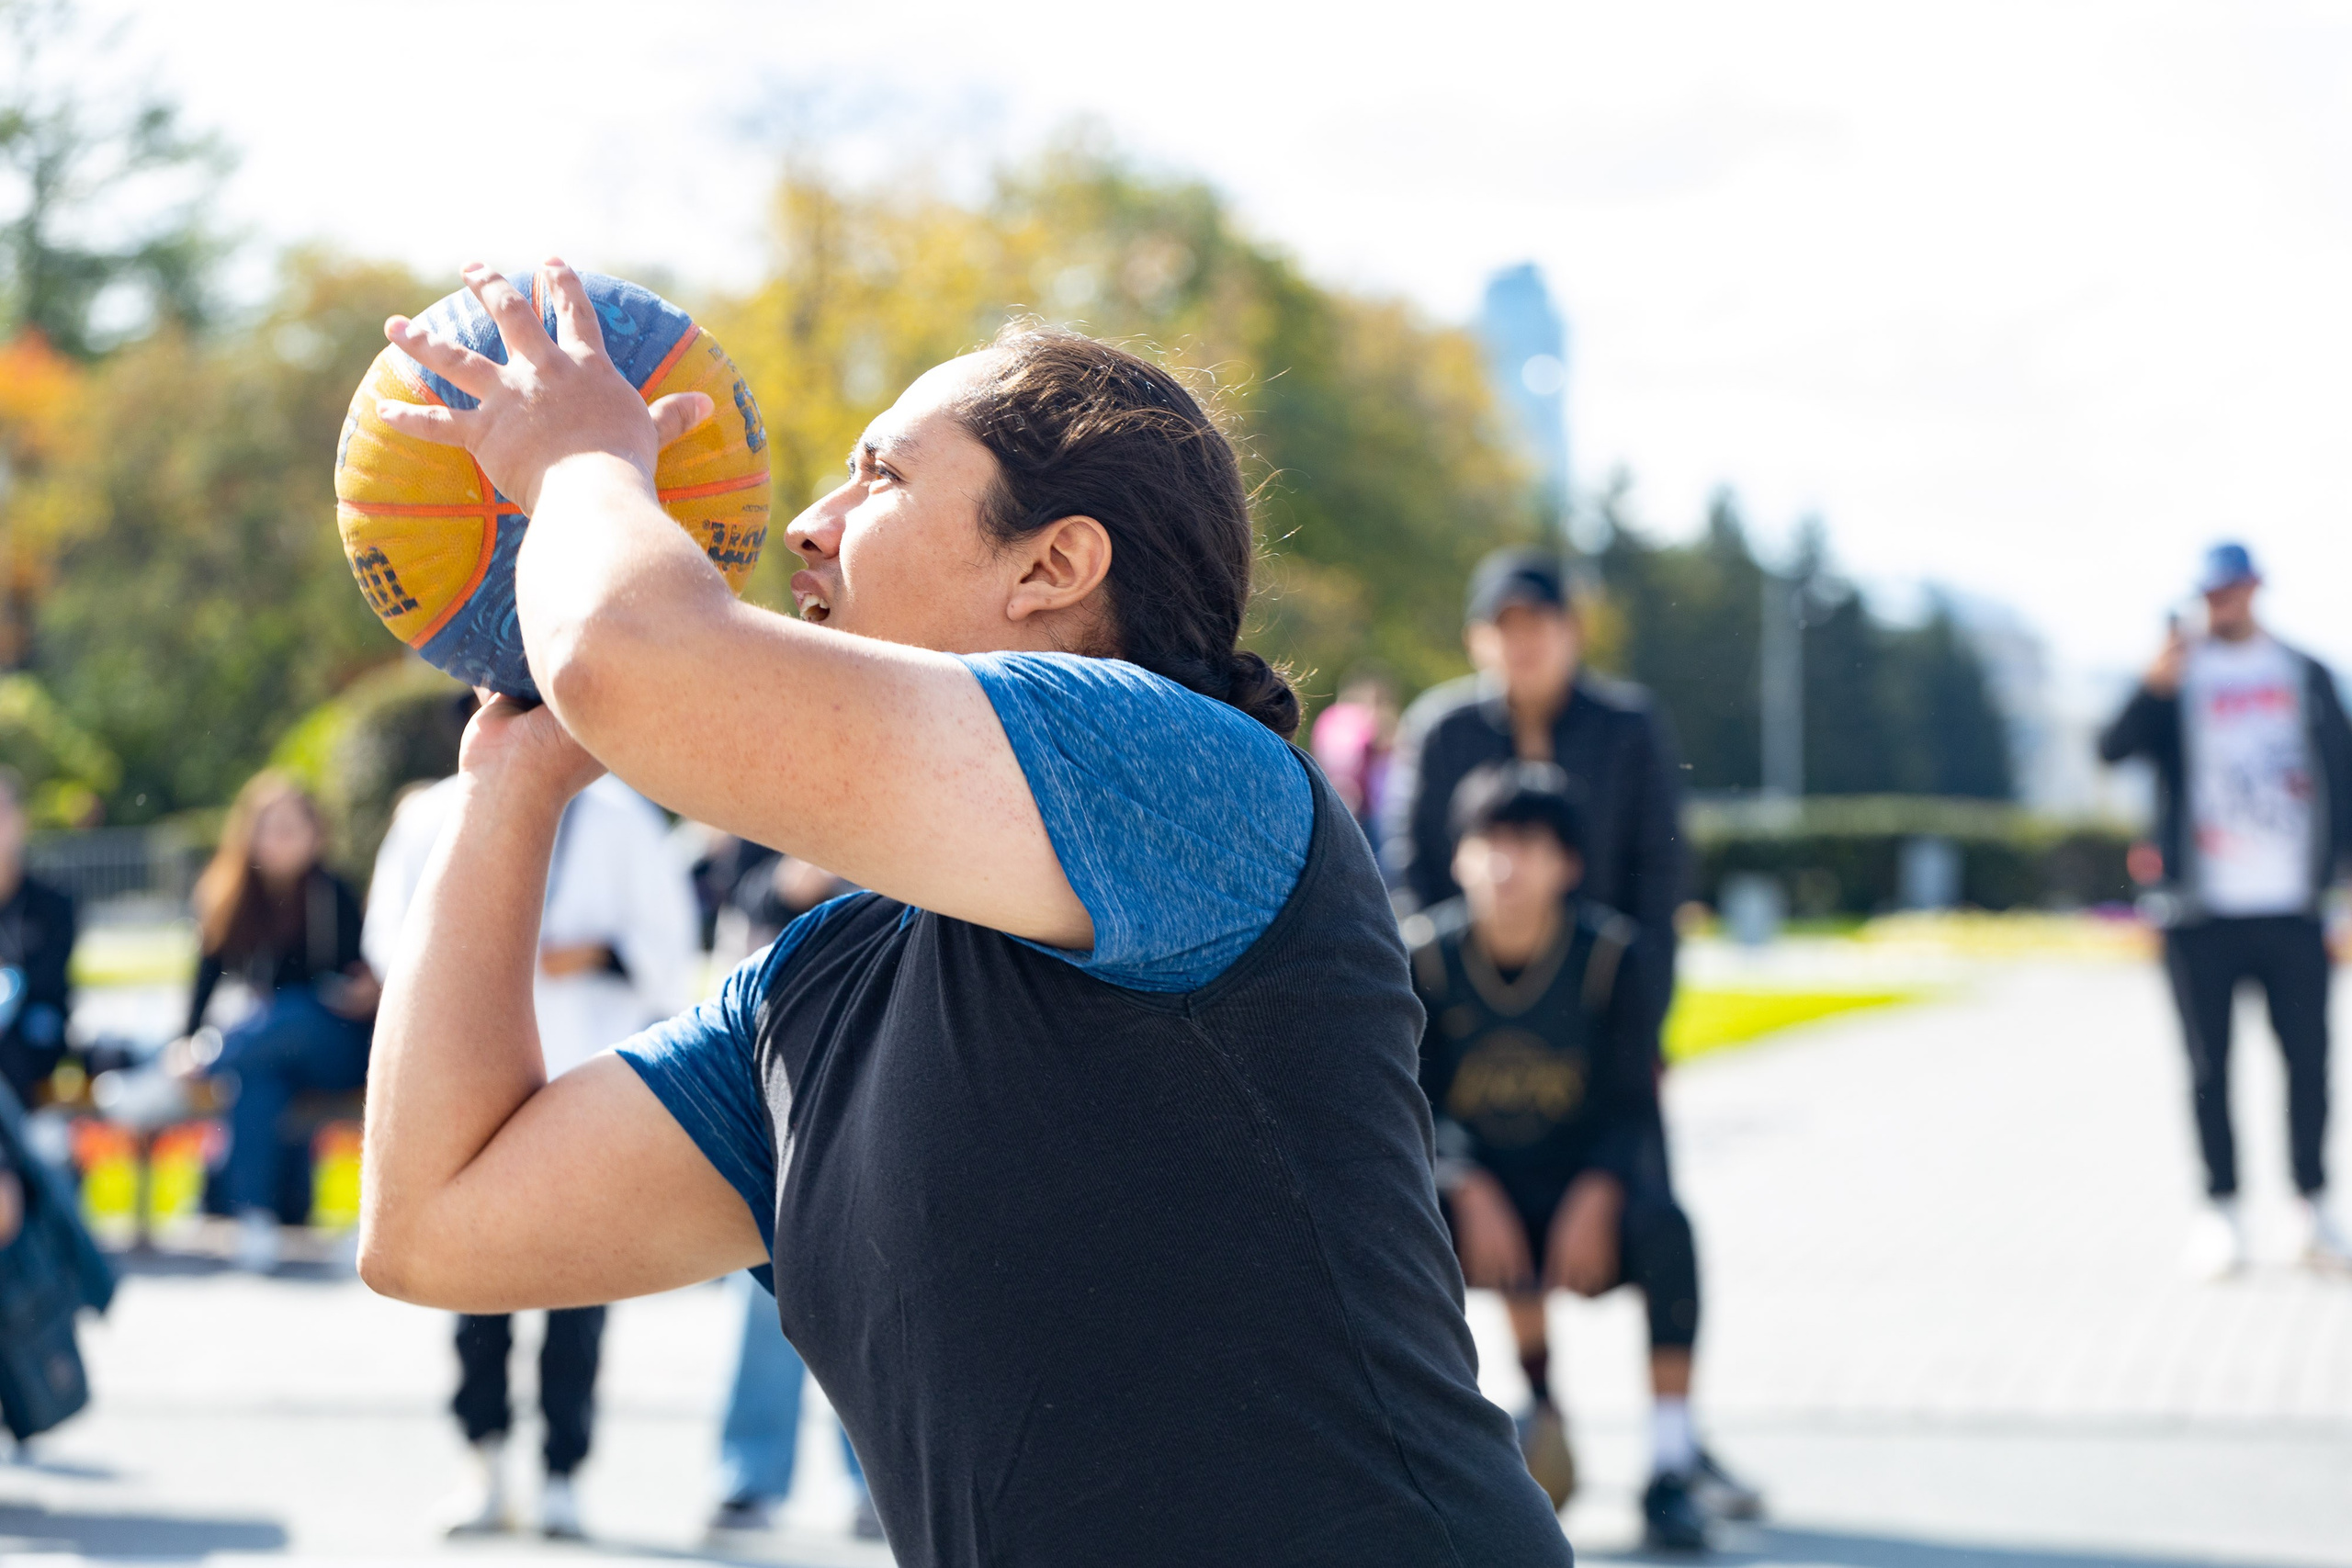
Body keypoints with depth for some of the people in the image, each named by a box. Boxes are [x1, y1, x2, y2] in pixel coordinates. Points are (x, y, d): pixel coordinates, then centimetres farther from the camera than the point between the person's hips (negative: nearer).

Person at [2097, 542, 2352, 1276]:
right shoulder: (2180, 677, 6)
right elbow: (2115, 749, -9)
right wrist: (2153, 687, -25)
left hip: (2291, 908, 2)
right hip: (2202, 914, -1)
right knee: (2210, 1069, 0)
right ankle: (2220, 1211, 7)